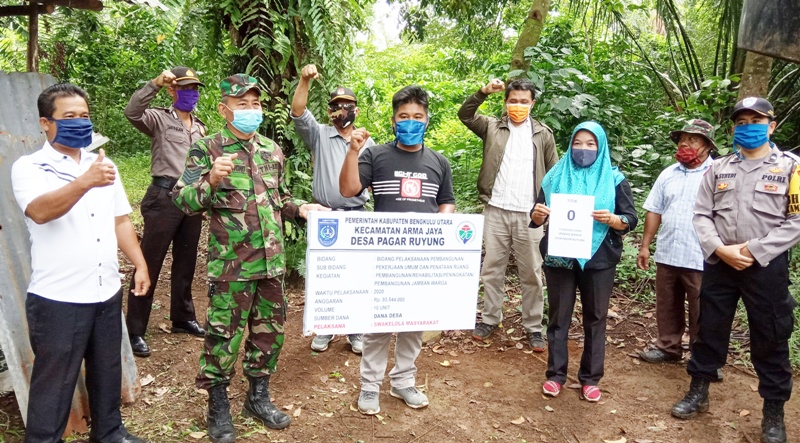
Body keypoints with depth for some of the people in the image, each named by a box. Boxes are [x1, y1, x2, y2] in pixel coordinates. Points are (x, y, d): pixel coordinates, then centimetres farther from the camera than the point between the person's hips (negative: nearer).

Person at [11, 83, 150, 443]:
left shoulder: (102, 165, 11)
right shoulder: (29, 168, -8)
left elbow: (120, 221, 15)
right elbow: (40, 211, -28)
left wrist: (140, 264, 7)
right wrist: (85, 182, -43)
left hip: (107, 292, 6)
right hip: (57, 298, -5)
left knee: (107, 370, 18)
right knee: (54, 381, 6)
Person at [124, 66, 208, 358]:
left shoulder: (200, 127, 16)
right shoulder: (159, 118, -3)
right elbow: (132, 112, -24)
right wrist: (155, 84, -31)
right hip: (165, 196, -6)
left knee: (186, 263, 16)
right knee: (150, 264, -3)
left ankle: (183, 318, 30)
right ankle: (135, 331, 4)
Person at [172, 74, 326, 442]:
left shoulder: (272, 149, 11)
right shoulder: (206, 148, -4)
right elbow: (183, 201, -10)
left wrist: (300, 208, 1)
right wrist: (211, 181, -27)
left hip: (272, 261, 5)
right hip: (231, 264, -5)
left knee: (270, 329, 14)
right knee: (224, 334, 2)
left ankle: (258, 397, 32)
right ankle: (218, 408, 21)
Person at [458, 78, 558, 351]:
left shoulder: (543, 134, 7)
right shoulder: (493, 127, 6)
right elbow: (465, 115, -6)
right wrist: (484, 92, -19)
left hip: (529, 214, 0)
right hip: (496, 211, 1)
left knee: (531, 273, 5)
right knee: (492, 268, 8)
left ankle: (534, 327, 16)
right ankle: (490, 318, 23)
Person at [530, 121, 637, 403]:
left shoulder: (614, 179, 3)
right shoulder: (556, 176, 6)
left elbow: (631, 219, -1)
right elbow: (538, 216, 7)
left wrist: (612, 219, -22)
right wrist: (537, 215, -16)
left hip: (598, 259, -1)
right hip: (559, 257, 1)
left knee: (595, 318, 7)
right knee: (558, 317, 7)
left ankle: (591, 378, 20)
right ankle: (555, 374, 18)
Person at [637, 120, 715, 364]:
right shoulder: (668, 174, 10)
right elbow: (654, 211, 12)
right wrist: (645, 246, 9)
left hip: (701, 258, -5)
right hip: (667, 254, 5)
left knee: (701, 313, 6)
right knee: (667, 307, 16)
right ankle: (668, 347, 32)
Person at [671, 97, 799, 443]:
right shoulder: (718, 169, 9)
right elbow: (701, 215, 5)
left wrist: (754, 251, -15)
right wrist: (720, 249, -11)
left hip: (766, 266, -3)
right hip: (719, 264, 3)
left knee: (770, 339, 6)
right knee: (709, 330, 12)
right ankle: (698, 394, 28)